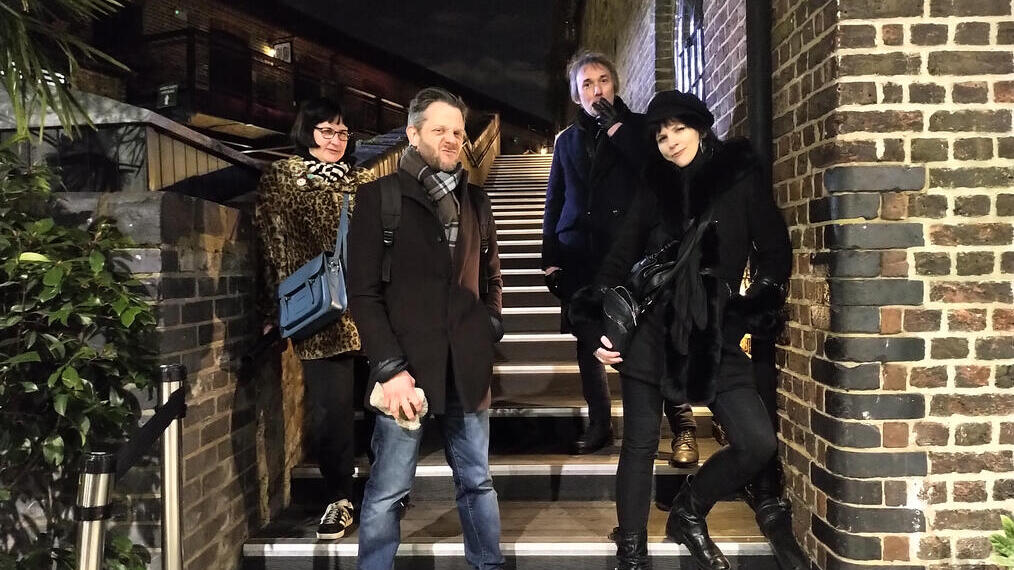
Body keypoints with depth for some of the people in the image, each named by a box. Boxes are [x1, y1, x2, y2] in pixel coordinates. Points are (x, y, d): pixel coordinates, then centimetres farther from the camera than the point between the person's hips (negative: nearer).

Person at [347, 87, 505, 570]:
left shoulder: (475, 200, 13)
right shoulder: (379, 197, -1)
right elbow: (364, 293, -6)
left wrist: (490, 325, 7)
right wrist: (389, 367, -13)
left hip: (466, 367, 4)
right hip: (407, 367, -4)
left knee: (477, 481, 15)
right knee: (387, 490, 4)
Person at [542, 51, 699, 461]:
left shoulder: (636, 127, 9)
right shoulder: (568, 140, 17)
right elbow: (554, 202, 17)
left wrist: (615, 126, -9)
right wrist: (550, 259, 11)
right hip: (580, 254, 4)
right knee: (587, 343, 5)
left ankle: (682, 427, -5)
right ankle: (599, 425, 17)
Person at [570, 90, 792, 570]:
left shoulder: (739, 182, 3)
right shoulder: (655, 189, 6)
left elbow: (775, 254, 6)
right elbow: (620, 260, 7)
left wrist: (752, 318, -3)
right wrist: (601, 327, -1)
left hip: (714, 334, 0)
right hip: (651, 327, 0)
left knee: (759, 443, -7)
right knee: (641, 442, 1)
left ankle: (689, 512, 17)